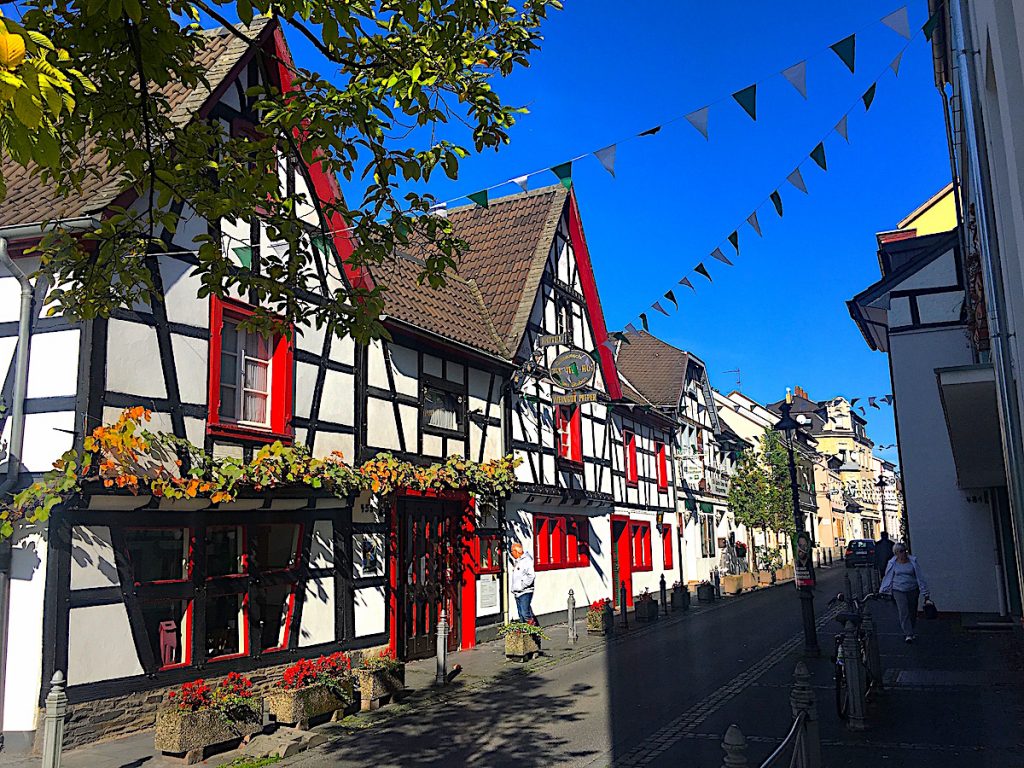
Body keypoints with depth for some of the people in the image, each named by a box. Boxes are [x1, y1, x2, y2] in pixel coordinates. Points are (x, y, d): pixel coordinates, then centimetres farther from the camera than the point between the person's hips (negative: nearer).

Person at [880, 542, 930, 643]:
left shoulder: (913, 562, 0)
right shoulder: (893, 563, 1)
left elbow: (919, 577, 2)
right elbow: (888, 578, 11)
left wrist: (925, 592, 1)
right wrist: (882, 591, 15)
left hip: (912, 590, 1)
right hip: (898, 590, -1)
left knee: (912, 612, 9)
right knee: (903, 612, -11)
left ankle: (910, 632, 26)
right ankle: (908, 634, -10)